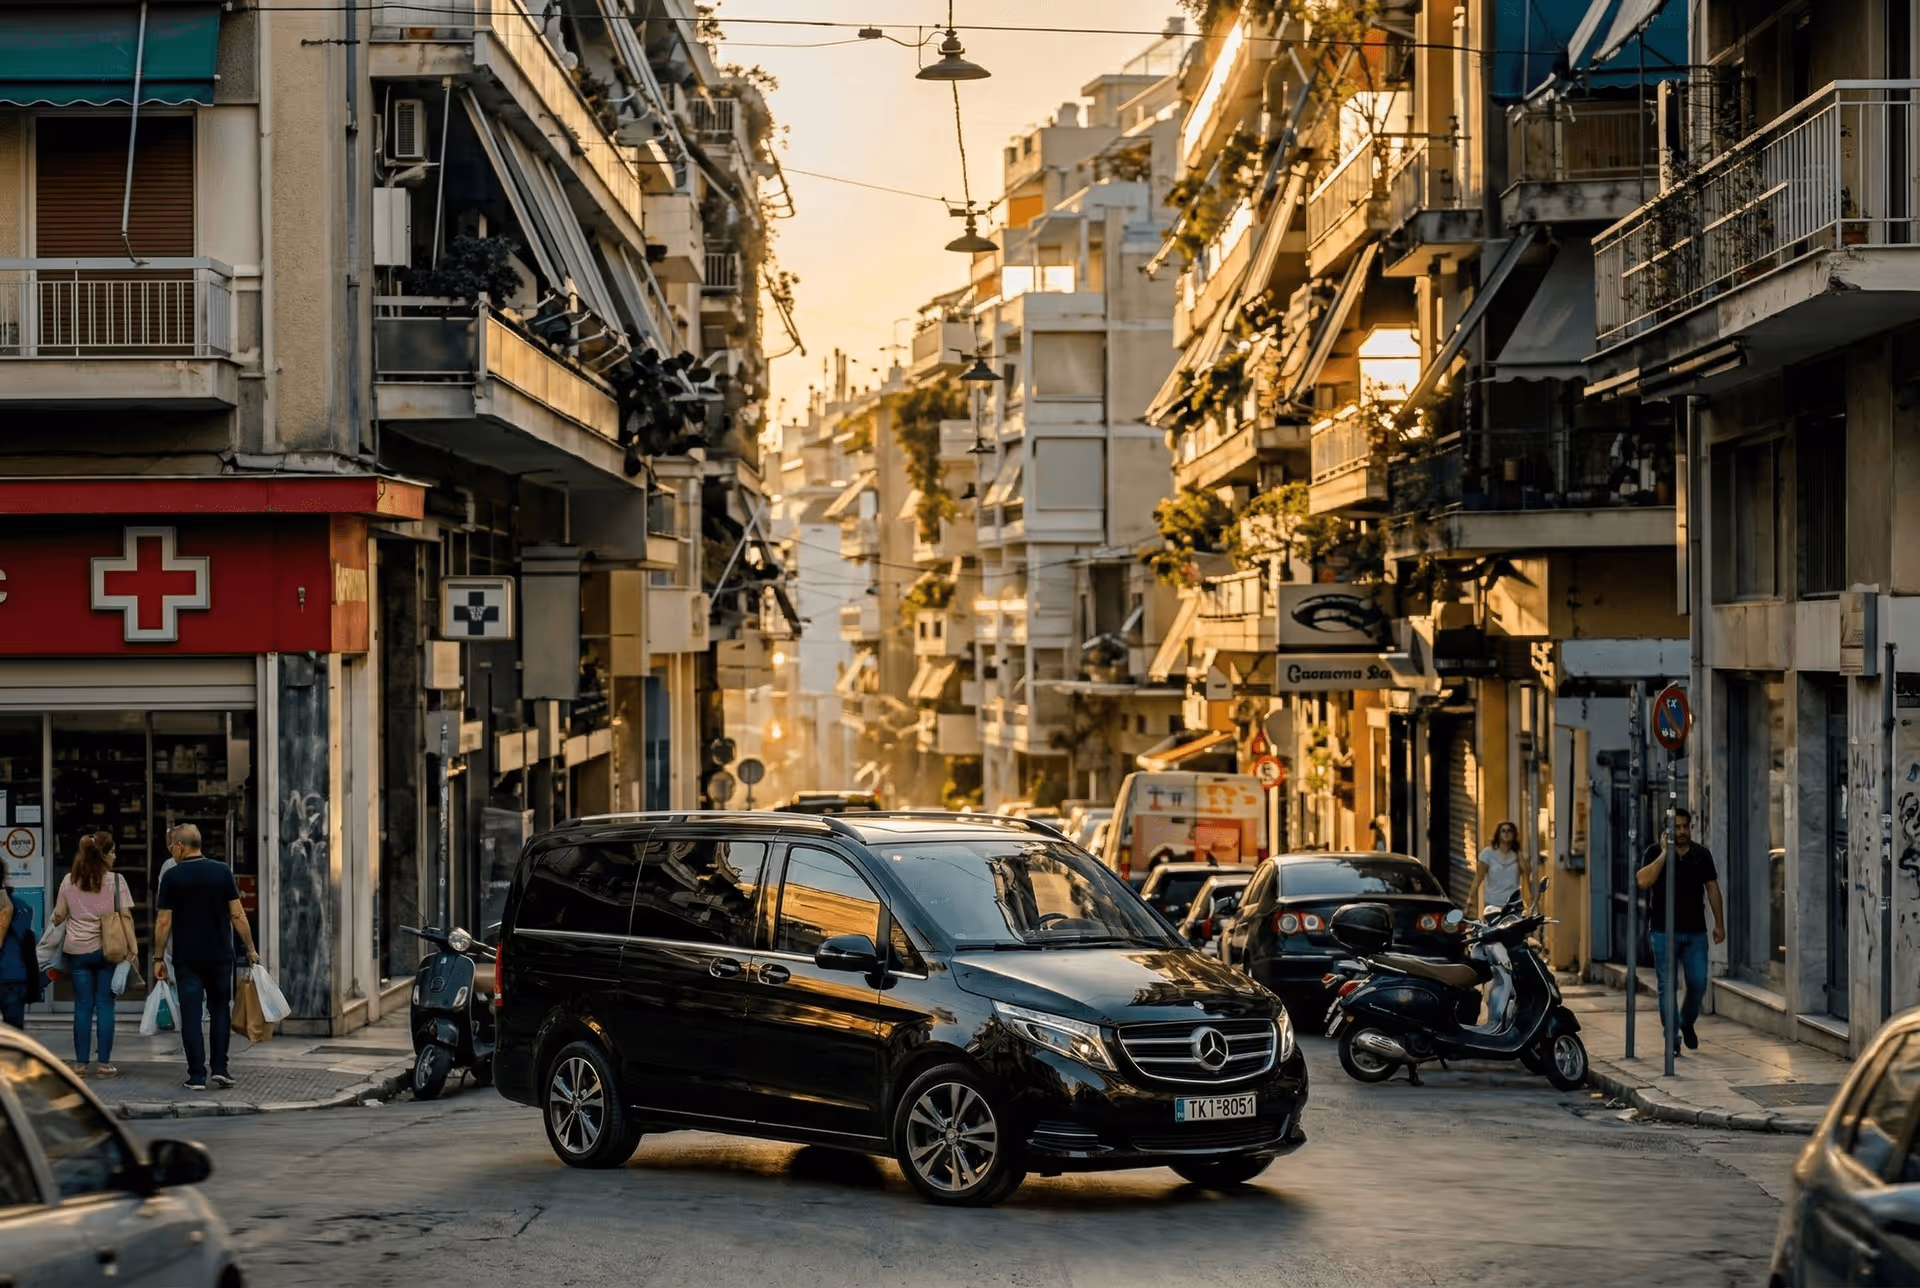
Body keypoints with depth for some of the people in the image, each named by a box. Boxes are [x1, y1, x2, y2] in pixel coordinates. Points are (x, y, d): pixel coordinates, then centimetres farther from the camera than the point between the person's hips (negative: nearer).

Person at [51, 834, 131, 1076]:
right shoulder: (116, 880, -4)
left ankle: (81, 1062, 8)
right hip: (107, 949, -2)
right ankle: (104, 1063, 2)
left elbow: (58, 916, 10)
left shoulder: (69, 881, 3)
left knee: (82, 1006, 7)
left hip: (78, 950, 2)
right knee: (105, 1004, 3)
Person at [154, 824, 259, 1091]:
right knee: (220, 1010, 15)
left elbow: (164, 921, -6)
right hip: (220, 955, 2)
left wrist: (158, 958, 2)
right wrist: (250, 948, 7)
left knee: (191, 1015, 2)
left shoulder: (172, 876, -6)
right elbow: (237, 914, -2)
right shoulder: (222, 871, -1)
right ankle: (219, 1068, 8)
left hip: (186, 957, -2)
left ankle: (197, 1075, 0)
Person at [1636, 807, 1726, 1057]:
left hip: (1695, 932, 2)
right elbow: (1643, 881, -17)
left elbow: (1712, 889, 11)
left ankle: (1687, 1023, 29)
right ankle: (1671, 1038, 5)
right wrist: (1664, 853, -19)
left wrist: (1719, 924, 7)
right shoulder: (1655, 853, -1)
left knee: (1698, 984, 2)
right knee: (1667, 986, -1)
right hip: (1664, 931, -2)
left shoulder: (1702, 854, 8)